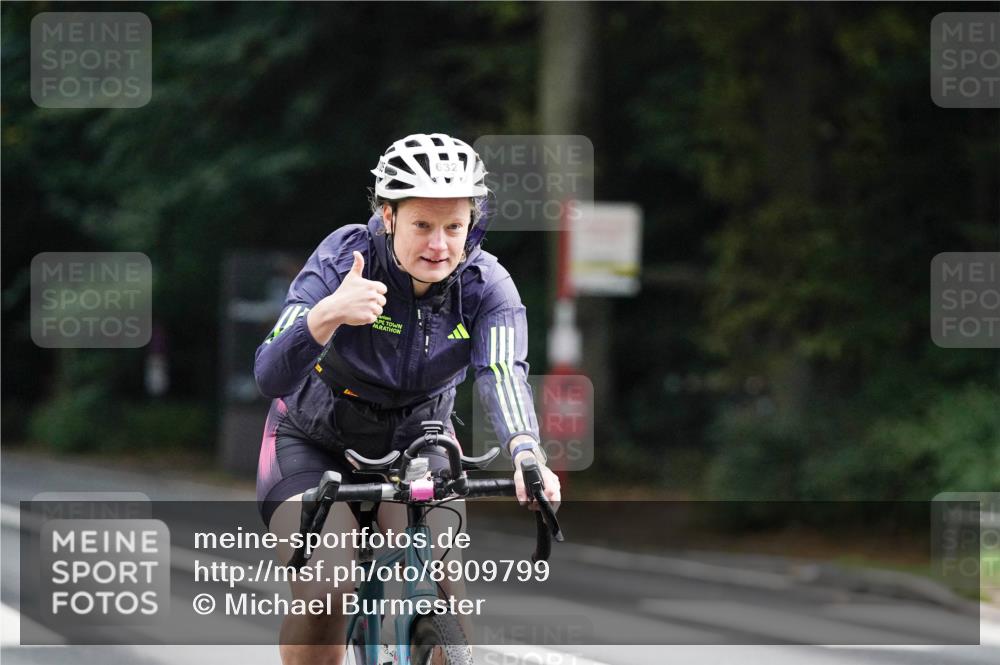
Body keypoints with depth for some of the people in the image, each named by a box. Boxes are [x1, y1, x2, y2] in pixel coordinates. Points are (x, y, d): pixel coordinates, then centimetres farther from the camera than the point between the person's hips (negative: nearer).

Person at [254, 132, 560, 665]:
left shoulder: (486, 286, -19)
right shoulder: (344, 257, -25)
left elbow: (502, 374, -37)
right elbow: (270, 377, -33)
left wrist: (526, 453, -58)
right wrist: (328, 314, -53)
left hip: (414, 443, 2)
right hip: (314, 443, -2)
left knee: (437, 585, -21)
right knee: (324, 591, -24)